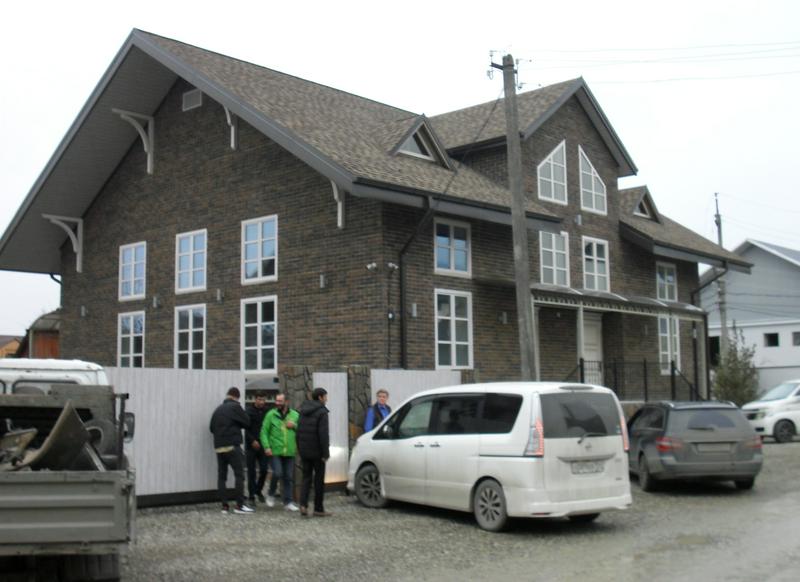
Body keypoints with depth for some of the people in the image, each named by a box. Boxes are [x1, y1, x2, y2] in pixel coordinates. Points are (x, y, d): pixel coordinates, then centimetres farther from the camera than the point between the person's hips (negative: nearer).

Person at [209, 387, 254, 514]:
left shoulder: (218, 409, 12)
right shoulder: (235, 407, -6)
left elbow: (212, 427, 16)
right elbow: (247, 422, -3)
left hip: (219, 447, 6)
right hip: (232, 446, -6)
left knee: (221, 476, 7)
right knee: (239, 475, -4)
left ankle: (224, 505, 6)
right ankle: (239, 505, -9)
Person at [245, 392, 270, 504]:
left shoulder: (267, 412, 5)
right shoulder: (249, 411, -4)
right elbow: (246, 428, -7)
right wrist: (252, 440, -17)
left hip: (263, 446, 2)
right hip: (251, 446, -2)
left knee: (264, 469, -2)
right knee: (251, 472, 2)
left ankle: (258, 490, 22)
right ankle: (251, 496, 10)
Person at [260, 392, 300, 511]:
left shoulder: (295, 415, 7)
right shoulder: (271, 414, -1)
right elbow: (264, 432, -3)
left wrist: (294, 426, -11)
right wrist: (266, 447, -12)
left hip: (289, 452, 3)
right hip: (275, 451, -3)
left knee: (288, 477, 6)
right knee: (277, 473, -13)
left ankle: (288, 502, 14)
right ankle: (271, 494, 15)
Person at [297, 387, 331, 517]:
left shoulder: (303, 411, 10)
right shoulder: (322, 412, -13)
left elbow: (299, 432, 13)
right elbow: (323, 434, -19)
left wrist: (300, 450, 17)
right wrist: (325, 453, -15)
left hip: (304, 451, 6)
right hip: (317, 452, -6)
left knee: (306, 477, 11)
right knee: (319, 479, 4)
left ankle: (303, 504, -7)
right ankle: (318, 509, 9)